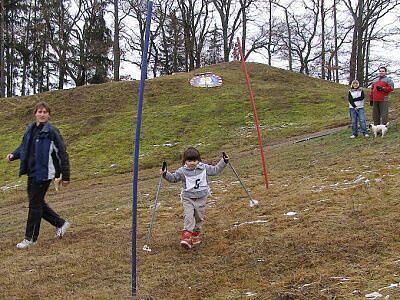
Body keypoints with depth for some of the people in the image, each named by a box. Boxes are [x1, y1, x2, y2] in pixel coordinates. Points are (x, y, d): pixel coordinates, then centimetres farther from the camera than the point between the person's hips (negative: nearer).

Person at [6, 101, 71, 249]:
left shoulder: (51, 132, -13)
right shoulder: (30, 129, 7)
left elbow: (62, 154, -11)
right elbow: (23, 147, 20)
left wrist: (65, 176, -11)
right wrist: (13, 155, -1)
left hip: (44, 173, -7)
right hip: (32, 173, 8)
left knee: (35, 204, -1)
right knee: (37, 202, 15)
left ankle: (30, 238, 12)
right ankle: (60, 223, 32)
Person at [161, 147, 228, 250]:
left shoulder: (204, 168, -3)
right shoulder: (182, 171, -7)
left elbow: (215, 170, 10)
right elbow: (173, 178, 3)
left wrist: (224, 161, 5)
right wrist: (165, 174, -14)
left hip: (201, 198, 2)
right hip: (187, 198, -2)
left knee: (199, 218, 10)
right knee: (188, 216, -17)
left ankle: (195, 234, 28)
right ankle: (186, 236, -20)